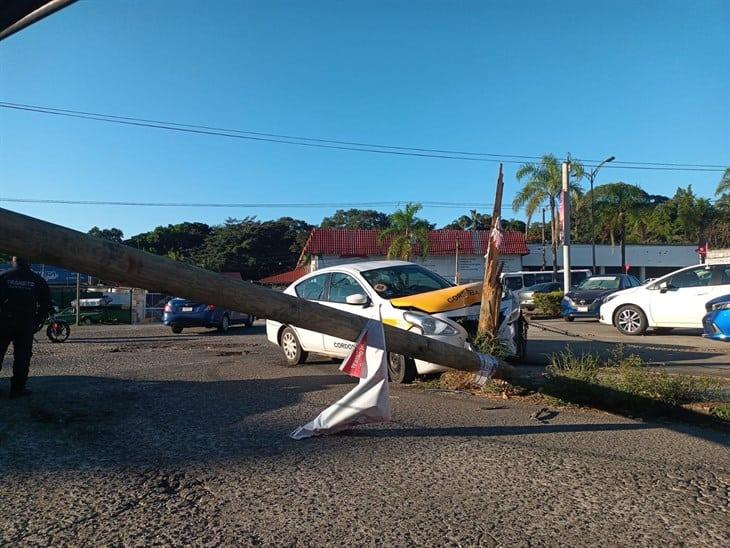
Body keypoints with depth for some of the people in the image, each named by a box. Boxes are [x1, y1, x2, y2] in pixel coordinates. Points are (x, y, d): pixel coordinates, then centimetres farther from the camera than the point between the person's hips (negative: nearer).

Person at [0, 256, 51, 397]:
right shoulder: (37, 280, 2)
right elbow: (46, 304, 3)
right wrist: (36, 321, 11)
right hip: (26, 325, 0)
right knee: (22, 357, 5)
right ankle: (17, 388, 8)